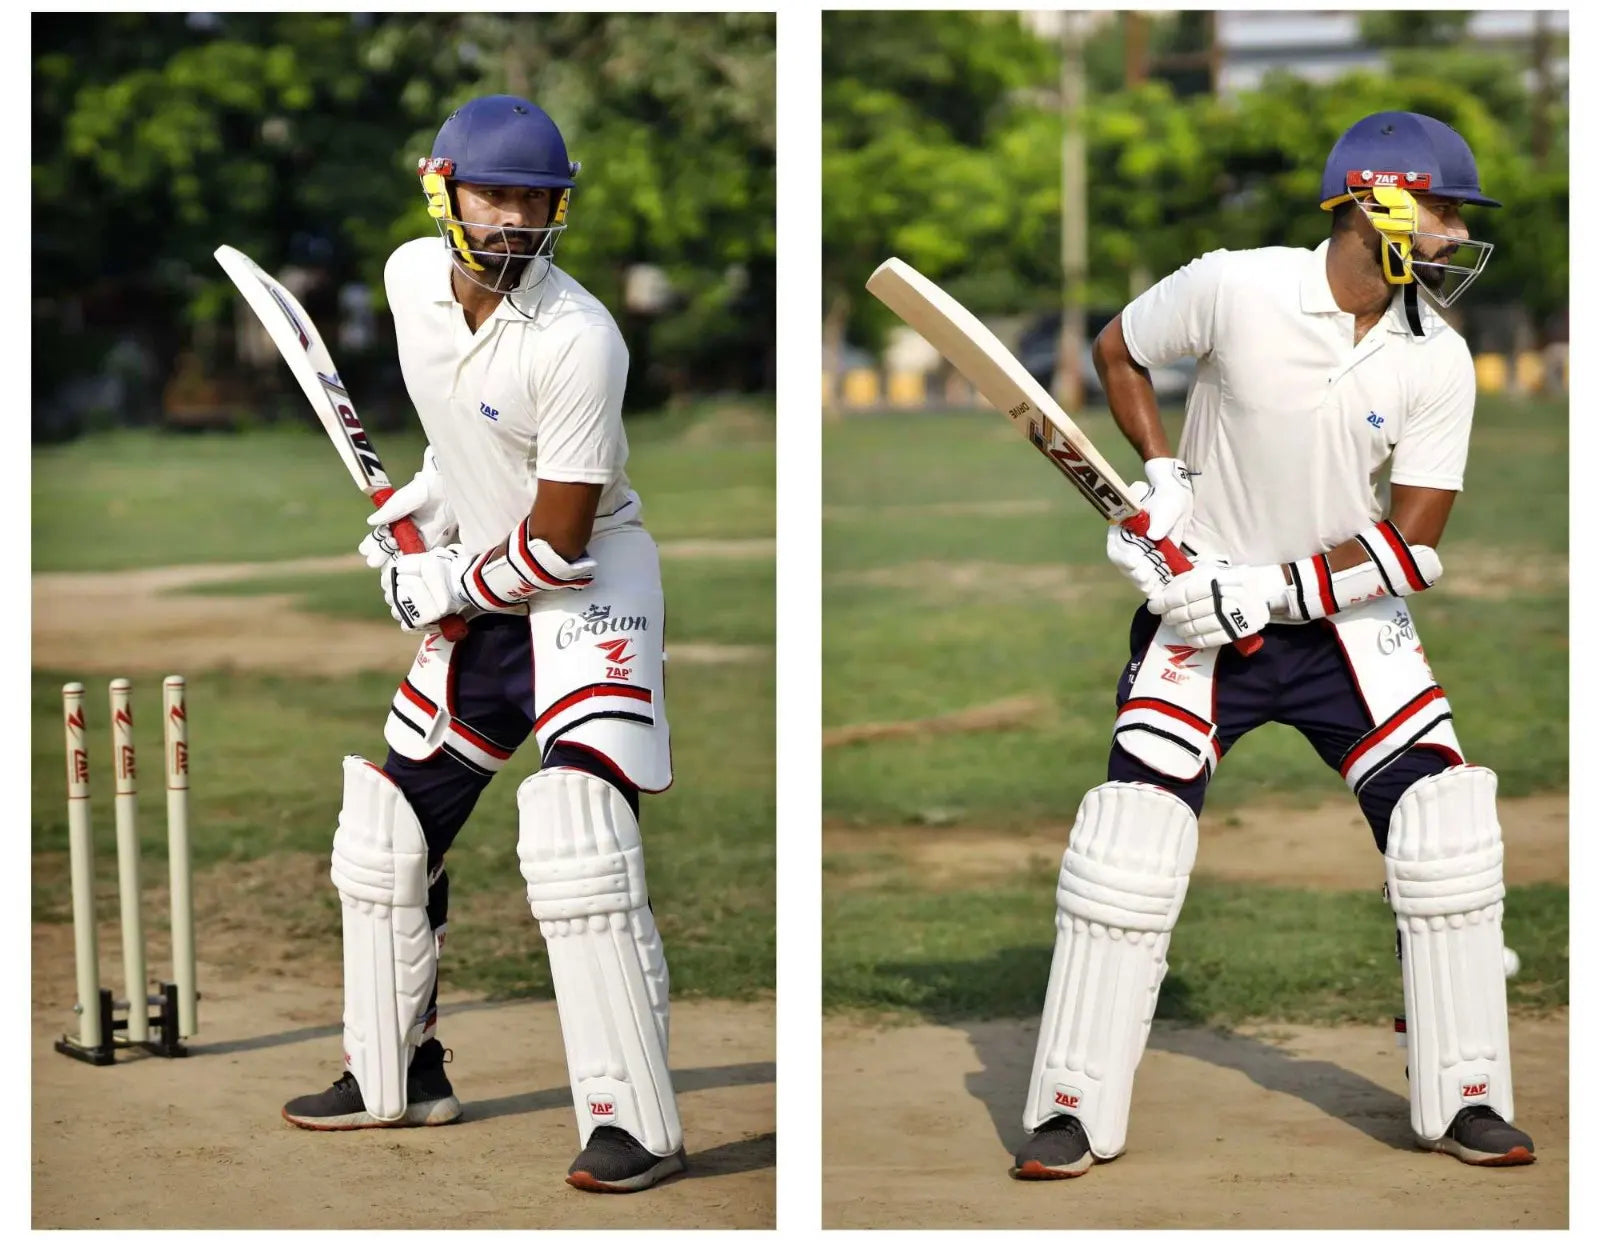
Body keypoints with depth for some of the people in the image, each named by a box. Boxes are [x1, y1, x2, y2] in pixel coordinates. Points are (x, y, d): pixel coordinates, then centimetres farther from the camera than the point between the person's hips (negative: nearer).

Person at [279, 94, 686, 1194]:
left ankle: (637, 1125, -22)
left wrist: (445, 584, -10)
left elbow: (559, 538, -21)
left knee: (577, 833, -25)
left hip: (590, 585, -8)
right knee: (388, 833, 13)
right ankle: (398, 1075, 32)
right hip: (473, 595, 8)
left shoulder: (579, 339, -25)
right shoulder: (413, 277, -3)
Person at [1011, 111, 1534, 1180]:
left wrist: (1272, 590, -20)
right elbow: (1118, 350, 3)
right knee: (1131, 837, -11)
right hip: (1205, 606, -3)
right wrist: (1164, 477, -10)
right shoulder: (1235, 290, -16)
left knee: (1447, 819, -7)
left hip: (1348, 613, 3)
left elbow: (1412, 545, -10)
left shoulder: (1440, 362, -8)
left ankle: (1464, 1097, 6)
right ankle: (1075, 1108, 0)